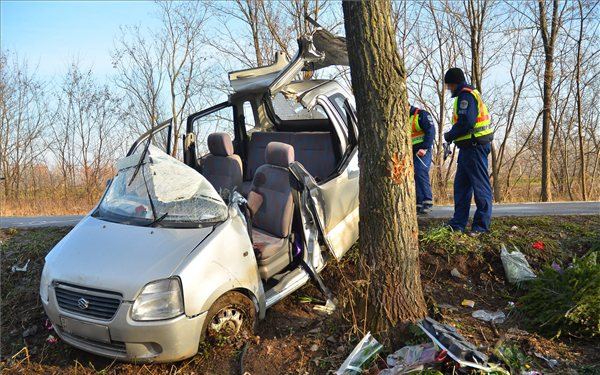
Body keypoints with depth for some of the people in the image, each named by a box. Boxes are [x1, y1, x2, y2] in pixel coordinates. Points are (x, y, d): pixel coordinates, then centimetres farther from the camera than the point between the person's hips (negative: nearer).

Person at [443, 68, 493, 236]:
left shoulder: (466, 95, -12)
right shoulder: (471, 94, 22)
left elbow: (466, 122, -23)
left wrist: (449, 135, -9)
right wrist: (453, 135, 11)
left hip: (475, 146, -11)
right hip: (470, 147, 11)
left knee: (480, 186, -4)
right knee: (461, 185, 13)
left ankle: (481, 225, 2)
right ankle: (458, 223, 18)